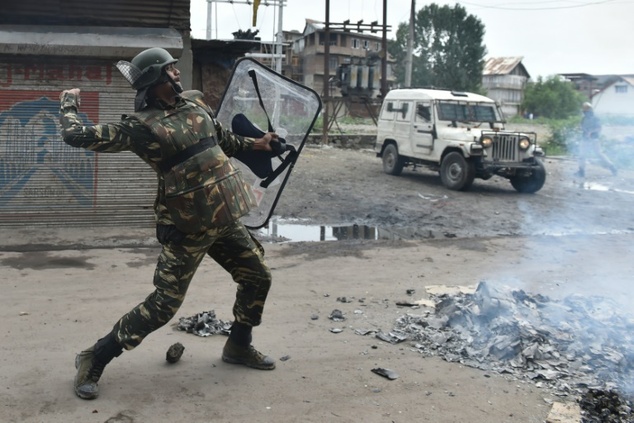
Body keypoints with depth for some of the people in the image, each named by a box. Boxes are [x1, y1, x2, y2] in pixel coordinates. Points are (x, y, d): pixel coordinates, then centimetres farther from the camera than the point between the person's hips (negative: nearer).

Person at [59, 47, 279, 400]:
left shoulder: (195, 102, 7)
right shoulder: (141, 126, -13)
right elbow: (77, 136, -13)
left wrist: (252, 144, 31)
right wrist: (70, 103, 4)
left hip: (225, 220, 7)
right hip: (187, 229, -7)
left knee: (259, 278, 13)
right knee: (164, 305, -6)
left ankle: (239, 346, 34)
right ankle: (93, 360, 10)